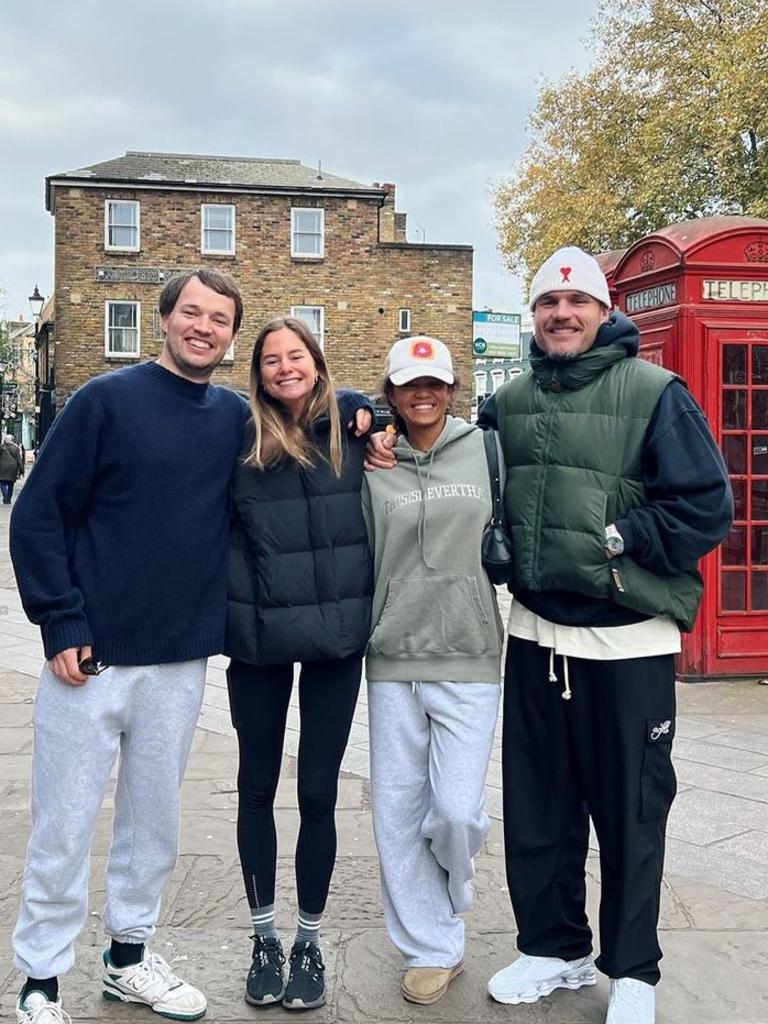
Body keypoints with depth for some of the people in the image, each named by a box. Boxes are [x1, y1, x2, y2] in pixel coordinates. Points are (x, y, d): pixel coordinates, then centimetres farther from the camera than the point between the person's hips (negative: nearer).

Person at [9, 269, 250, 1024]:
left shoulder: (236, 418, 6)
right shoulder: (105, 400, -6)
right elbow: (37, 514, -7)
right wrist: (61, 624, -13)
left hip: (181, 662, 4)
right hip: (92, 655, -4)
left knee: (154, 819, 15)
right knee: (64, 828, 4)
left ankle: (128, 958, 33)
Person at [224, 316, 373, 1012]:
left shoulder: (350, 432, 1)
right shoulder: (240, 439, -3)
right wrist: (238, 609, -7)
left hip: (336, 639, 0)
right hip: (259, 639, 0)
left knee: (318, 793, 7)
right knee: (257, 787, 12)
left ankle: (310, 941, 25)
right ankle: (264, 938, 29)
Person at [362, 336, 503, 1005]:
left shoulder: (485, 452, 2)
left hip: (467, 658, -1)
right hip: (391, 661, 2)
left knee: (455, 807, -6)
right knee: (396, 812, 6)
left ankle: (451, 888, 31)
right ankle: (433, 949, 25)